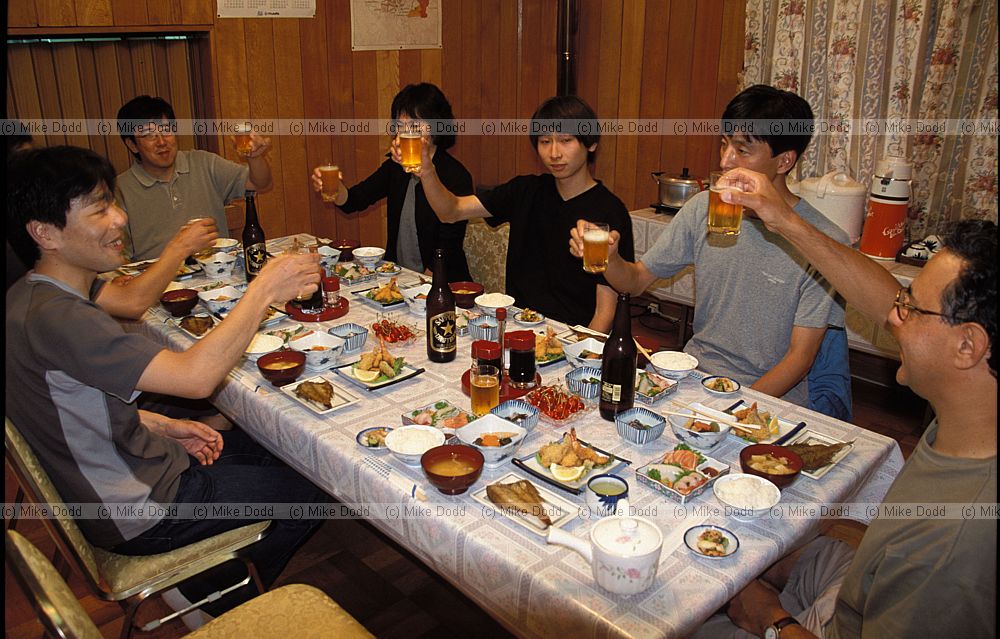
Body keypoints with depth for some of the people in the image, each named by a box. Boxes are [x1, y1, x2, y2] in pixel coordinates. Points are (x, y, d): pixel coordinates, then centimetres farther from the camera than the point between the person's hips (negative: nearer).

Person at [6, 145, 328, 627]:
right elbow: (196, 376, -40)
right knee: (312, 486, 2)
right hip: (140, 512, -9)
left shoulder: (31, 298, 1)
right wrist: (264, 289, -32)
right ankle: (219, 592, 24)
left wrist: (162, 426, 1)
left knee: (264, 446, 22)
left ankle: (203, 578, 29)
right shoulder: (54, 318, -32)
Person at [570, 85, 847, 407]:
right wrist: (609, 256, -15)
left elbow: (800, 357, -11)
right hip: (695, 371, 4)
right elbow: (637, 279, 7)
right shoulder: (703, 209, 1)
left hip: (770, 396, -4)